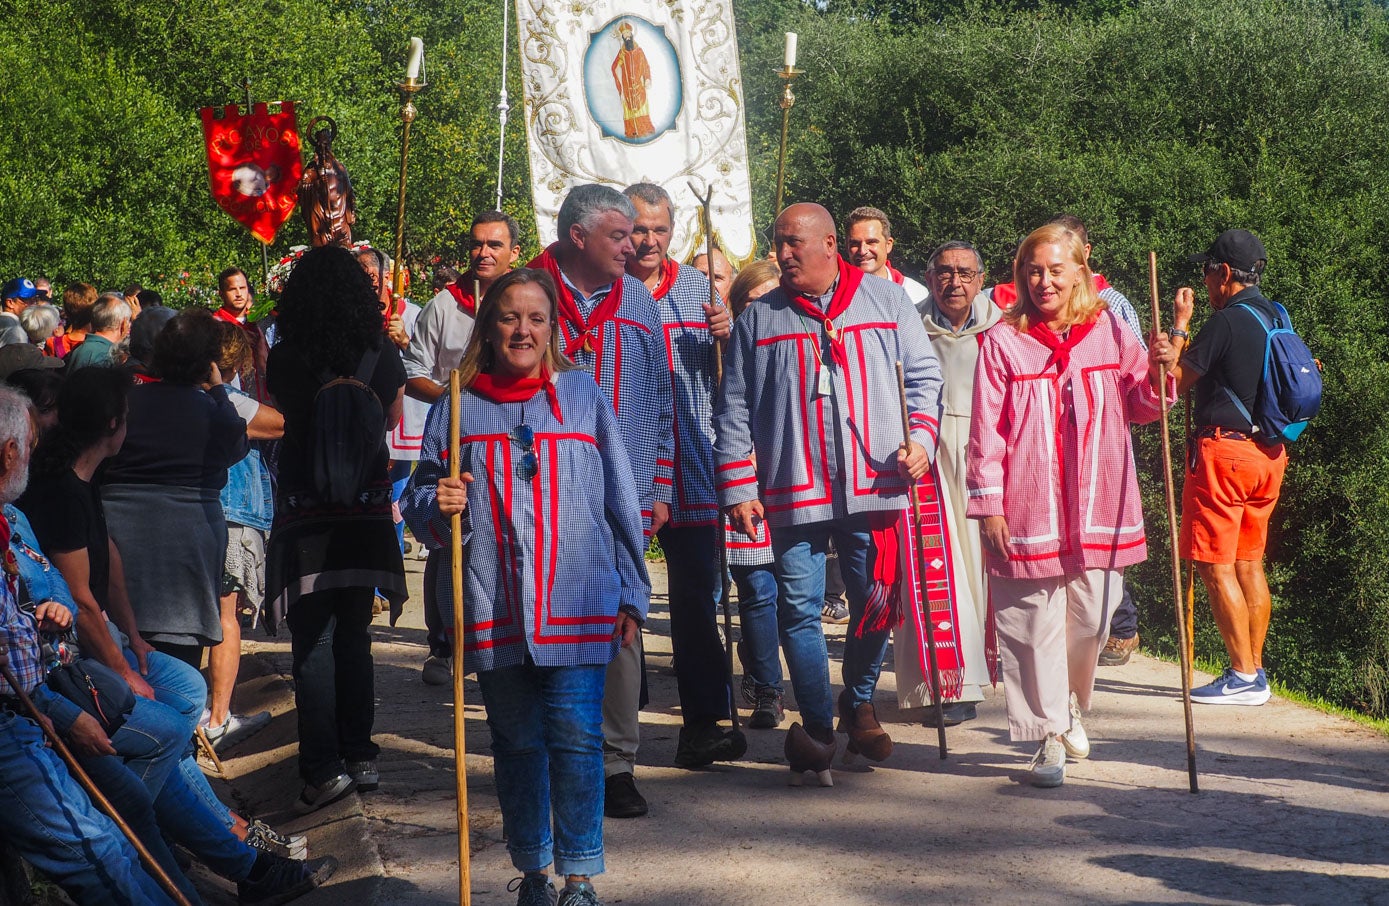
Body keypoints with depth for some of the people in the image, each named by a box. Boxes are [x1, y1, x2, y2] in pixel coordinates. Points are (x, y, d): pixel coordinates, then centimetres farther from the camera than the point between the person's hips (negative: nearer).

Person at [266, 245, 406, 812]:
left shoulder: (285, 358, -10)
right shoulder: (382, 354, -5)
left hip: (305, 513, -3)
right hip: (367, 509, 3)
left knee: (313, 640, -1)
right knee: (354, 635, 14)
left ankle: (324, 768, -7)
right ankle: (361, 758, 17)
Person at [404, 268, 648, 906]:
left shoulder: (583, 394, 7)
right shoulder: (457, 406, 7)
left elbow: (620, 500, 9)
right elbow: (419, 505, 13)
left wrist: (632, 595, 6)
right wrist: (436, 504, -12)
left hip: (578, 604, -1)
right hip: (493, 609, 1)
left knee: (576, 737, -6)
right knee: (516, 743, 10)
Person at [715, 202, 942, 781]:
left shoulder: (886, 301, 9)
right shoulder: (759, 318, 9)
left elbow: (924, 376, 10)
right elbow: (734, 410, 8)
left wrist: (920, 437, -6)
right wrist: (738, 488, 1)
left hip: (875, 488, 0)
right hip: (794, 493, 0)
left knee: (877, 604, 3)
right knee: (799, 612, -1)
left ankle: (858, 703, 27)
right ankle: (817, 729, 11)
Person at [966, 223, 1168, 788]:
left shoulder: (1110, 332, 7)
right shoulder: (1002, 342, -1)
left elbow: (1140, 407, 14)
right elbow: (986, 432, -2)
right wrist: (988, 504, -7)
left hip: (1098, 509, 3)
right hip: (1028, 511, -2)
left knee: (1090, 620, 8)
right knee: (1036, 624, -1)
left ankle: (1069, 708, 35)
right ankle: (1049, 736, 10)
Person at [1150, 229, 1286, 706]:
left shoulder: (1227, 321, -14)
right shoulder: (1277, 317, 12)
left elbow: (1175, 379, -7)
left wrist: (1180, 323, 3)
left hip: (1223, 448, -9)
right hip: (1267, 453, 9)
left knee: (1216, 566, -4)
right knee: (1249, 564, 13)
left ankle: (1244, 676, -4)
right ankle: (1254, 669, 16)